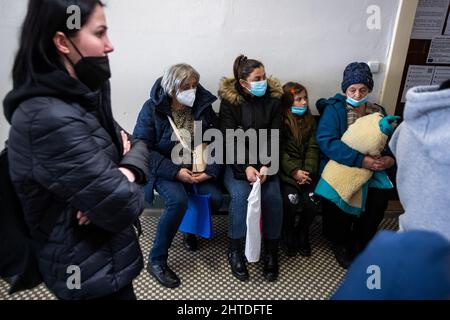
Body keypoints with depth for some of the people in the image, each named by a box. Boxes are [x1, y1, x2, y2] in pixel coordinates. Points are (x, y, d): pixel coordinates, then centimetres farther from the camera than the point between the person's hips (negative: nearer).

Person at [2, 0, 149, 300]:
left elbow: (137, 143, 4)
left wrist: (126, 172, -17)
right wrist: (125, 183, -9)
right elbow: (123, 207, -31)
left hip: (103, 251, 9)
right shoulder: (51, 119, -30)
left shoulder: (82, 97, 1)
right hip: (91, 270, -9)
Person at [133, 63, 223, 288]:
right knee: (178, 200, -31)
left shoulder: (203, 105, -2)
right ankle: (156, 260, -10)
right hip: (166, 169, -3)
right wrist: (175, 171, -23)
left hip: (198, 167, 4)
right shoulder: (152, 108, -11)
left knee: (215, 198, -21)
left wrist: (211, 170, -17)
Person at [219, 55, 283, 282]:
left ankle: (271, 251, -1)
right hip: (236, 162, -2)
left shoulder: (273, 99, 2)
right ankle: (235, 250, -8)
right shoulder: (229, 101, -5)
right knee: (241, 194, -29)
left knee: (273, 196, -23)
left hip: (264, 161, 2)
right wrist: (245, 167, -24)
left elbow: (274, 137, -2)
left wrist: (266, 166, -18)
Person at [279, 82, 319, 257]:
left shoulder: (309, 120, 13)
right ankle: (288, 234, 6)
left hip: (306, 171, 4)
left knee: (311, 202, -17)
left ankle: (302, 232, 14)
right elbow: (279, 151, -8)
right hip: (286, 171, -3)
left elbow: (312, 148, 4)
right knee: (291, 200, -24)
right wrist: (294, 171, -18)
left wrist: (307, 170, -11)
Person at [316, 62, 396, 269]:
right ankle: (339, 242, 6)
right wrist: (360, 160, -25)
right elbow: (326, 141, -18)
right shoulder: (334, 109, -3)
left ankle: (358, 245, 7)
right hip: (339, 167, -4)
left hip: (370, 170, 4)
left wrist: (390, 159, -13)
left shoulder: (378, 112, 14)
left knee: (379, 199, -19)